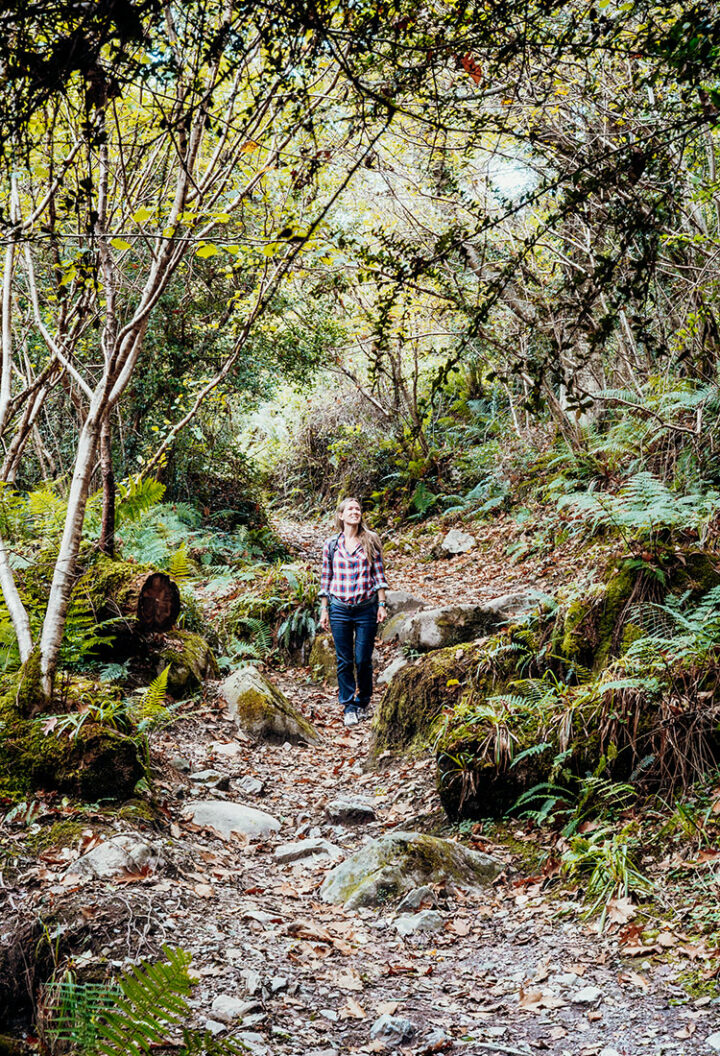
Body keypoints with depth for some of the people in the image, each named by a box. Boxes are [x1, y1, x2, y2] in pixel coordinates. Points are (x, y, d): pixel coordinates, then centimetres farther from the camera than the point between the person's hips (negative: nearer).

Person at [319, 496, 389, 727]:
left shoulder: (370, 541, 3)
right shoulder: (331, 544, 4)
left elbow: (379, 573, 4)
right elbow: (326, 578, 8)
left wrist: (382, 604, -1)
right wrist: (324, 609, 6)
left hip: (366, 608, -1)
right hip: (339, 609, 1)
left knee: (363, 660, 2)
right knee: (344, 661, 3)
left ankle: (362, 703, 20)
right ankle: (349, 707, 13)